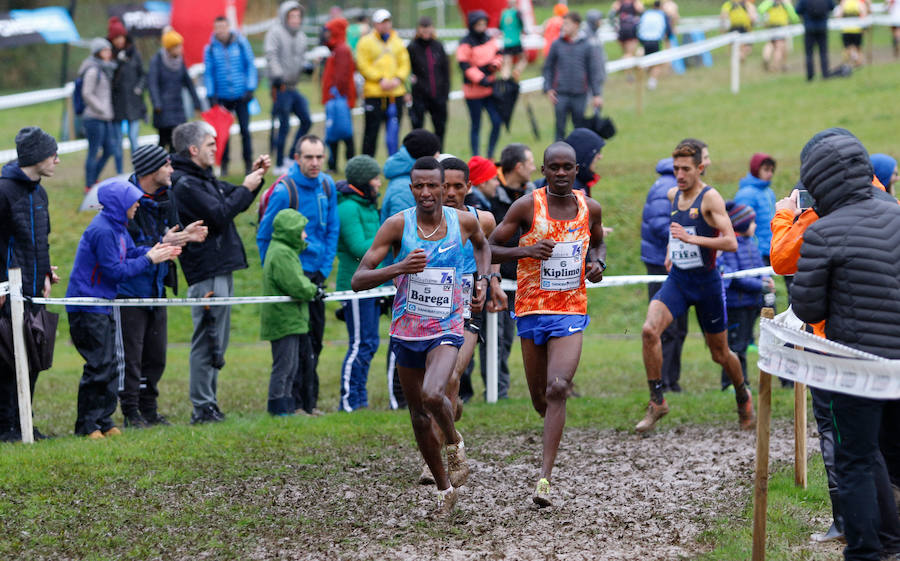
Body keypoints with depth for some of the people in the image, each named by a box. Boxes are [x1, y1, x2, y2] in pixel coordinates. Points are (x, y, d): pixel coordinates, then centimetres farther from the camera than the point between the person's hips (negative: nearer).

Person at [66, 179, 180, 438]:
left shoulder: (117, 226, 9)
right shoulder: (102, 231, -21)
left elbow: (131, 252, 15)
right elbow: (115, 271, -20)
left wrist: (155, 251, -3)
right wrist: (149, 259, -14)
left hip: (103, 307, 10)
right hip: (88, 308, -10)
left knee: (109, 364, 11)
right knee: (99, 366, -8)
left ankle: (103, 420, 18)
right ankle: (86, 426, -2)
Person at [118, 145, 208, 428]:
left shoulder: (165, 198, 7)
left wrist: (184, 235, -3)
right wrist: (161, 244, -25)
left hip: (155, 287, 8)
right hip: (129, 287, -8)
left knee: (156, 354, 12)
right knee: (130, 355, -3)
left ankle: (149, 410, 22)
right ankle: (131, 413, 5)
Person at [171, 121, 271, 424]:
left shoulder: (204, 179, 18)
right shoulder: (185, 184, -14)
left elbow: (234, 202, 27)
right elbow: (220, 215, -21)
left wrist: (255, 176, 12)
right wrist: (246, 188, -12)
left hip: (221, 270, 11)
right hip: (206, 273, -11)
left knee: (216, 342, 13)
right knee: (207, 342, -8)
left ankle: (208, 405, 18)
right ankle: (202, 408, -6)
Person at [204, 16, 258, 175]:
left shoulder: (241, 43, -1)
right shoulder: (210, 48, 0)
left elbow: (250, 66, 3)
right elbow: (208, 73, 4)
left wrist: (250, 89, -3)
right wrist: (211, 95, -2)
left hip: (241, 96, -1)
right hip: (222, 97, 1)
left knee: (245, 130, -2)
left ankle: (248, 163, 8)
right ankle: (224, 163, 12)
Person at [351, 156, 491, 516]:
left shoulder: (463, 222, -5)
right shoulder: (397, 225, -11)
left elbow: (482, 245, 23)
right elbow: (358, 280, -14)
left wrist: (482, 279, 6)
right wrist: (399, 268, -29)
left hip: (446, 329, -2)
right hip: (407, 332, 2)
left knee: (433, 395, -29)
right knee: (419, 417, 12)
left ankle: (455, 443, 2)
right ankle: (444, 489, 30)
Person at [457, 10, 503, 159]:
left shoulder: (490, 40, 9)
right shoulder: (465, 44, -10)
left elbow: (498, 56, 18)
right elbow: (466, 66, -15)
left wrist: (495, 64, -6)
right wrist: (481, 80, -21)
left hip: (490, 89, 5)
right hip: (473, 90, -5)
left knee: (497, 121, 0)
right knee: (476, 125, 3)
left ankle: (490, 154, 13)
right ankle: (476, 157, 10)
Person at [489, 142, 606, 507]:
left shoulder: (590, 208, 3)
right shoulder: (528, 206, -6)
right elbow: (490, 249, -3)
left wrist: (598, 264, 1)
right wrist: (525, 250, -20)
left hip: (571, 312, 0)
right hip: (531, 310, 0)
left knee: (557, 389, -19)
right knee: (540, 398, 9)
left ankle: (544, 478, -22)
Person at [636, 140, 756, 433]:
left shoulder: (710, 198, -13)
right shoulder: (673, 195, 6)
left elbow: (731, 242, -23)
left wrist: (691, 238, -32)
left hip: (706, 281, -4)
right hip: (677, 279, 4)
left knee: (720, 354, 9)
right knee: (649, 330, -22)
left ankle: (742, 395, 40)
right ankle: (657, 401, -14)